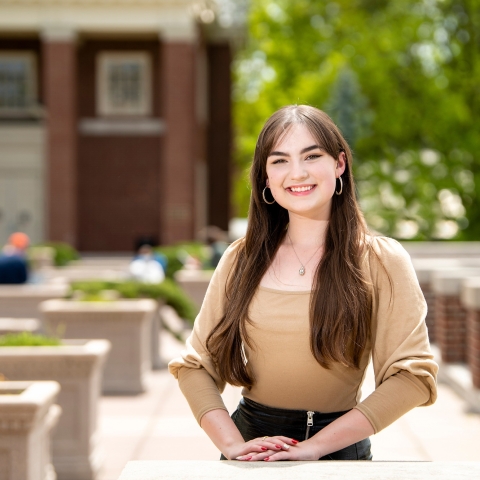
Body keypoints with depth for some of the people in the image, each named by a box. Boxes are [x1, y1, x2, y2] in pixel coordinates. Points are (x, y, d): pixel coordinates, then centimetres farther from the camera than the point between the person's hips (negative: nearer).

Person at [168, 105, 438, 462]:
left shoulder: (381, 261, -6)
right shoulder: (241, 260, 1)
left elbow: (413, 377, -13)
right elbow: (194, 365, 2)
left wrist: (315, 446, -19)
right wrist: (232, 443, -14)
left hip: (338, 450, -2)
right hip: (252, 441, 2)